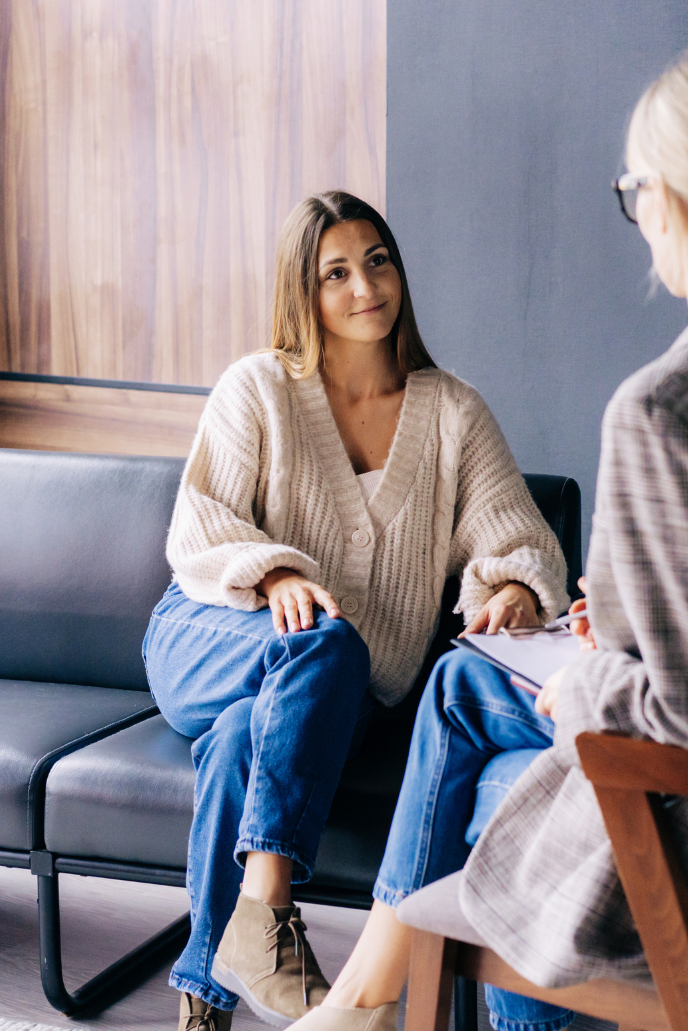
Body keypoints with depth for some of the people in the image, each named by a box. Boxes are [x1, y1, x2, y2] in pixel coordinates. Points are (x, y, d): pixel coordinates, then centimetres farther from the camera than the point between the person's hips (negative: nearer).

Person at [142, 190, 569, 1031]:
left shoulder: (452, 412, 9)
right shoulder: (256, 388, 4)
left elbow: (515, 537, 1)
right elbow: (199, 529, -3)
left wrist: (516, 589, -24)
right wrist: (275, 575, -24)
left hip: (330, 691, 1)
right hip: (207, 645, -1)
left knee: (244, 737, -35)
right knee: (327, 645, -36)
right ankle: (265, 905, -45)